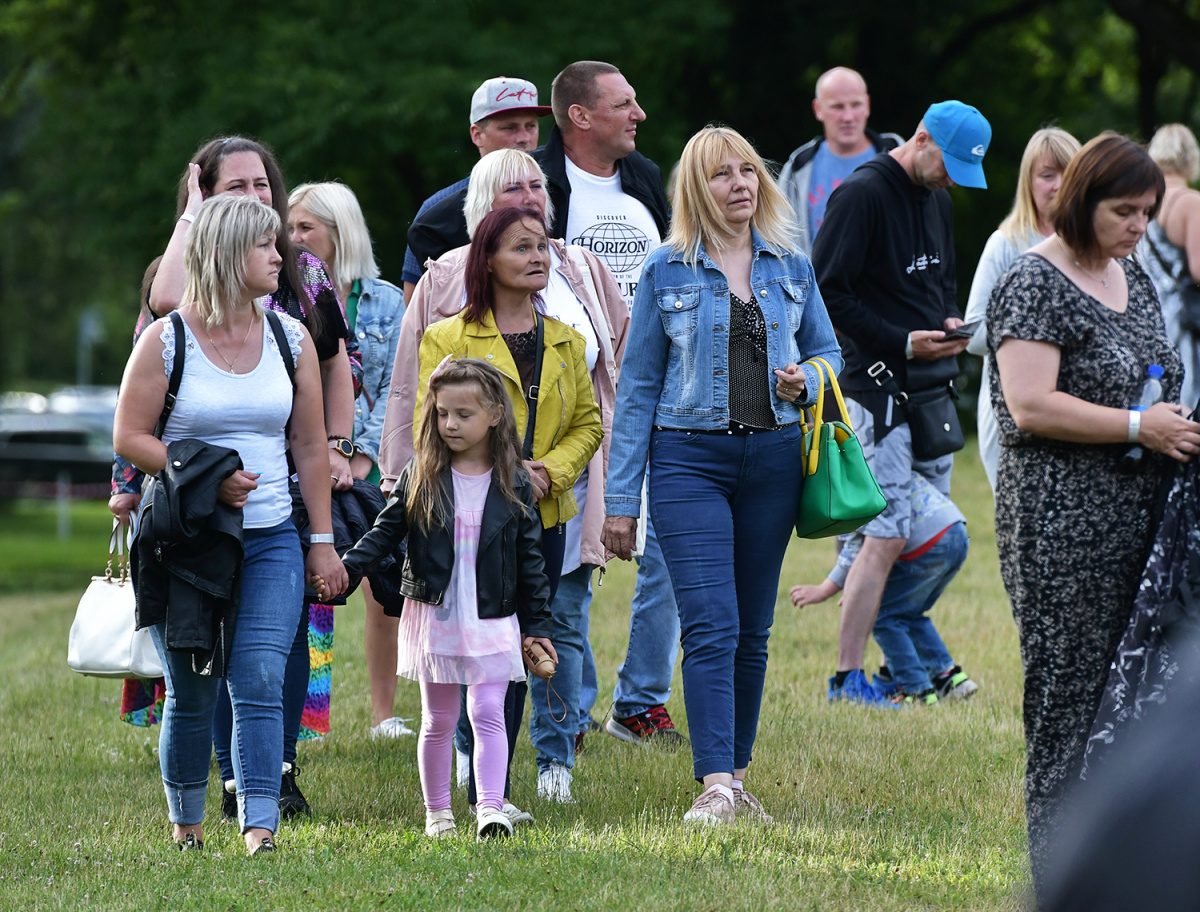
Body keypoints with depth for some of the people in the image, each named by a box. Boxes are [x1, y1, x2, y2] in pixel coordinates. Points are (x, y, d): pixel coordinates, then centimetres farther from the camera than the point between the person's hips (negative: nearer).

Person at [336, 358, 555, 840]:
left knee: (488, 713, -10)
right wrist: (344, 568, -12)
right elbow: (384, 533, 3)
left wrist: (537, 627, 3)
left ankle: (491, 808, -15)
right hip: (433, 616, 1)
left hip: (493, 621, -1)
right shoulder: (421, 477, 1)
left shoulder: (515, 485, -1)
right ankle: (437, 812, 18)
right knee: (438, 720, 9)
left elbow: (530, 561, 3)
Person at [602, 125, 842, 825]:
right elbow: (638, 385, 3)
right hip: (691, 458, -3)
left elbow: (828, 352, 20)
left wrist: (806, 381, -6)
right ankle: (716, 786, -17)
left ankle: (738, 776, 17)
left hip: (773, 458, 3)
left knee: (753, 630, 8)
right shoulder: (667, 272, 1)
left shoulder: (791, 267, 9)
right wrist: (621, 497, 0)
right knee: (712, 627, -14)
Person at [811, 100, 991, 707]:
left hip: (932, 384, 9)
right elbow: (826, 292, -14)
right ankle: (847, 677, -7)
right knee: (887, 536, -12)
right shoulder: (861, 194, -11)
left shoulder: (937, 199, 16)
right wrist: (902, 342, -17)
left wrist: (949, 321, 5)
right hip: (878, 384, -9)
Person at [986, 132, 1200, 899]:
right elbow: (1030, 405, -19)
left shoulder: (1133, 278, 16)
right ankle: (1061, 874, -3)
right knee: (1069, 693, -6)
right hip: (1064, 525, -8)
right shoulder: (1035, 283, -9)